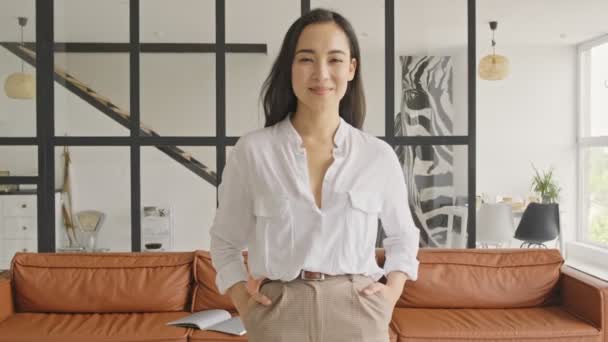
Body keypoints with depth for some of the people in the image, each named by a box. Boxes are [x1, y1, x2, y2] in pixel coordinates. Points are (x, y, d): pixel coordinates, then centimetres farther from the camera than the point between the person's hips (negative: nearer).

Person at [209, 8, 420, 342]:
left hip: (357, 315, 1)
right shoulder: (251, 150, -3)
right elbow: (225, 240, 9)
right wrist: (239, 296, -4)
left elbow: (403, 235, 17)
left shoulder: (379, 155, 1)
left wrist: (393, 289, 3)